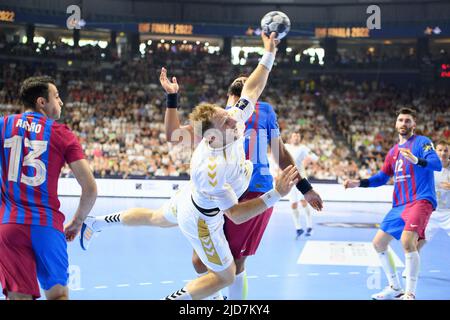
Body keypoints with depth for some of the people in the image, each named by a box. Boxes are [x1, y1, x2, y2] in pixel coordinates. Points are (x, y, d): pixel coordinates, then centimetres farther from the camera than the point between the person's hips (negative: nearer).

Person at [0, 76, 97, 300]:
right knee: (58, 294, 14)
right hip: (48, 225, -1)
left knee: (19, 296, 1)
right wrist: (77, 222, 14)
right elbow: (90, 188, -1)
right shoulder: (62, 134, 3)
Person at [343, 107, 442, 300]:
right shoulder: (393, 151, 18)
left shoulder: (422, 142, -3)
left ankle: (410, 294, -19)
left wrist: (416, 160, -37)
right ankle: (395, 289, 22)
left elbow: (437, 164, -19)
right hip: (399, 205, 8)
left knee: (407, 241, -28)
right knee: (378, 243, 9)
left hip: (420, 200, -8)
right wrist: (359, 183, 14)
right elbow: (382, 177, 25)